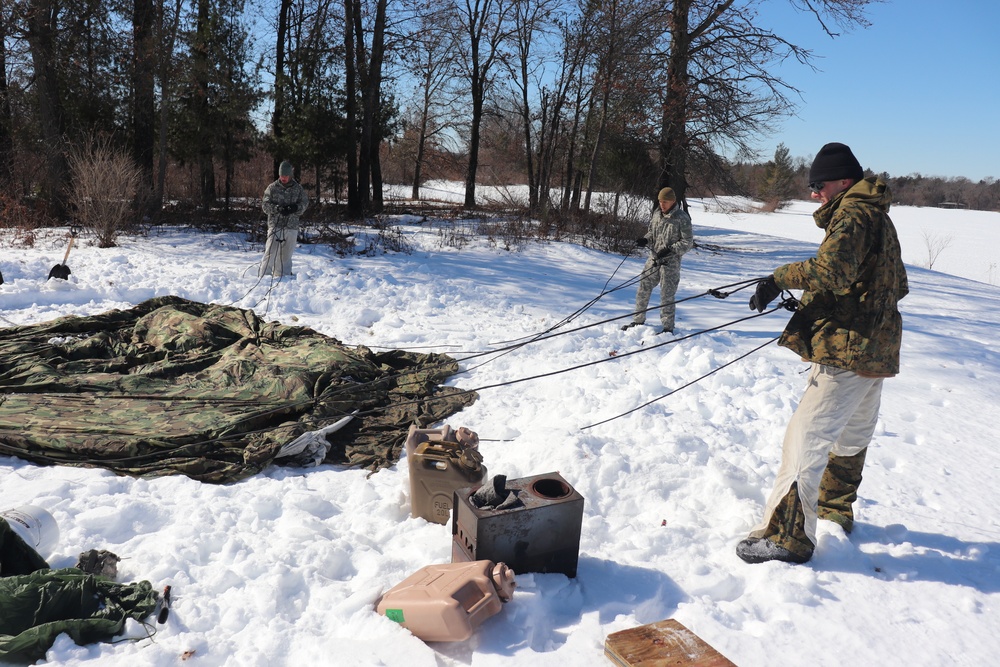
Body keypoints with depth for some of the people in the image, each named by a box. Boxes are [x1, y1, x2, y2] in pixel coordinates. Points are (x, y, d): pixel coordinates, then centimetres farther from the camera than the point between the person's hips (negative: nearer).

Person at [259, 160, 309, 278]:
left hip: (292, 227, 2)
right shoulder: (272, 188, 3)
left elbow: (305, 203, 5)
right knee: (271, 252, -11)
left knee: (286, 254, 10)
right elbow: (265, 205, -1)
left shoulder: (298, 189, 7)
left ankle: (283, 276, 21)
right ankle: (263, 276, -8)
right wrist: (277, 208, -19)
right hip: (275, 225, -2)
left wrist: (295, 208, -16)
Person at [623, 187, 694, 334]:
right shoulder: (657, 214, 8)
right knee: (642, 290, 10)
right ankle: (638, 320, 24)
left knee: (667, 296, -3)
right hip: (653, 259, 6)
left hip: (670, 263, -6)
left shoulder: (682, 218, -11)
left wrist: (670, 249, -22)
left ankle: (668, 328, 8)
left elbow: (688, 242, -10)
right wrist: (645, 240, -3)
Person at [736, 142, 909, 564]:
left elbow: (830, 270, -32)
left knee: (807, 438, -12)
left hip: (847, 350, -11)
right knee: (852, 434, 22)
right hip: (876, 349, 11)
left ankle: (787, 536, -11)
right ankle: (836, 512, 38)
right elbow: (898, 287, 26)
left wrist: (781, 278, -20)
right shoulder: (878, 217, 19)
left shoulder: (853, 213, -13)